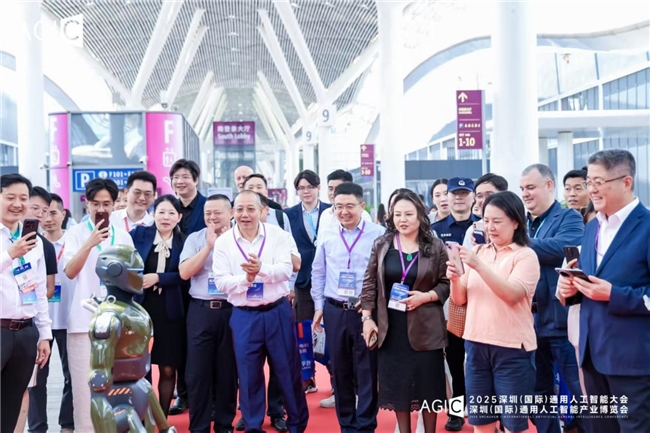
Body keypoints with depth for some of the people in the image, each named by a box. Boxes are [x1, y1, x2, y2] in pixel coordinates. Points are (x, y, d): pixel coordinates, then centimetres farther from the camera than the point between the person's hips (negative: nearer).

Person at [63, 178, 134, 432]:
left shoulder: (123, 237, 10)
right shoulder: (75, 233, 1)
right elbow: (69, 272, -11)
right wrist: (90, 243, -24)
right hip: (84, 319, -2)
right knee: (85, 383, -2)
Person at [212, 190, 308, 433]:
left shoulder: (277, 235, -2)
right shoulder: (223, 242, -1)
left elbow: (286, 269, -13)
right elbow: (221, 282, -6)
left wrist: (261, 269, -30)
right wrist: (245, 278, -23)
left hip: (278, 311, 0)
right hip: (244, 315, 0)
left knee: (288, 369, 10)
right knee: (248, 374, 8)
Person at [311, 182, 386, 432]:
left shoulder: (378, 235, -6)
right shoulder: (327, 237, 5)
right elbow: (318, 273, 14)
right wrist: (319, 306, 11)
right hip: (334, 311, 3)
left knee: (367, 371, 3)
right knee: (340, 370, 12)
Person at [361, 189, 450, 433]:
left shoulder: (436, 248, -4)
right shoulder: (381, 245, 1)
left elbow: (446, 284, -1)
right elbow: (369, 283, 4)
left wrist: (425, 296, -17)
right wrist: (367, 317, -2)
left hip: (425, 328, -2)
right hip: (391, 327, 2)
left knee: (427, 385, 6)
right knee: (397, 384, 10)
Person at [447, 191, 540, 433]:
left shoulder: (526, 256, -5)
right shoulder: (477, 252, 9)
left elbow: (512, 294, -21)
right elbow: (460, 300, 9)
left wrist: (479, 265, -27)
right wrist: (455, 278, -12)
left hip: (512, 348, -5)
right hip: (476, 344, 5)